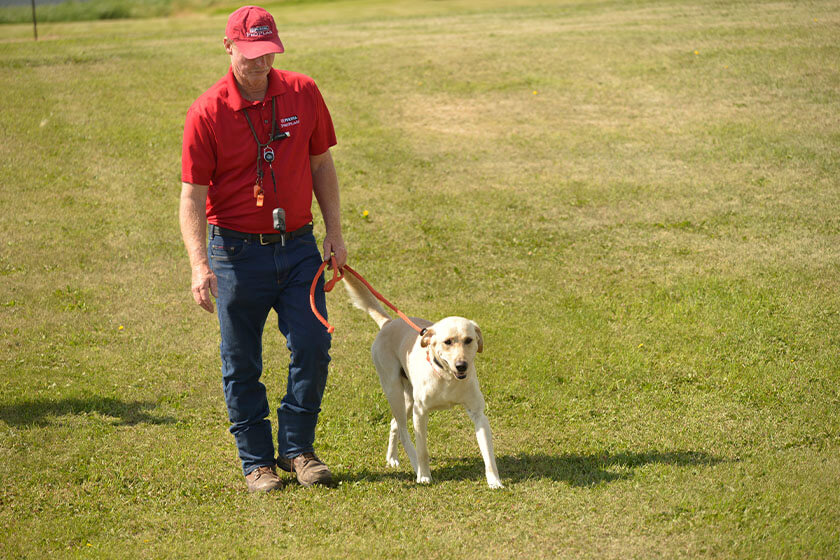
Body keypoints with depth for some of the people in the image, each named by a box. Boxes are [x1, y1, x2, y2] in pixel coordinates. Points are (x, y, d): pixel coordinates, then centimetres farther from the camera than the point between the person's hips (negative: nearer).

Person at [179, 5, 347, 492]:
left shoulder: (303, 94, 0)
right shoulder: (207, 113, -10)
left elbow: (321, 164, 10)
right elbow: (192, 195, -11)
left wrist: (335, 232, 6)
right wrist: (199, 263, -22)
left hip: (298, 246, 3)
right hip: (237, 252, -3)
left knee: (313, 347, 0)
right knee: (242, 364, 5)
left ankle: (298, 448, 17)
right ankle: (257, 461, 17)